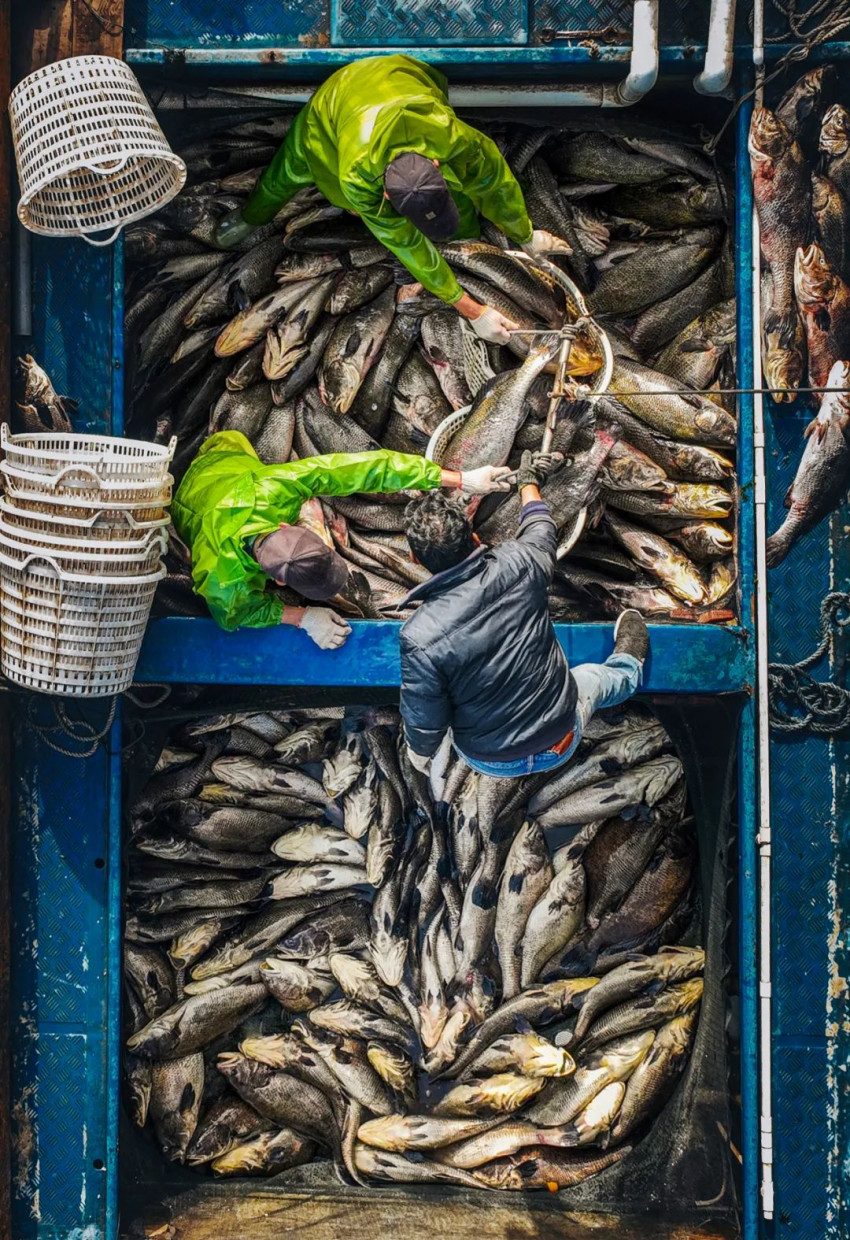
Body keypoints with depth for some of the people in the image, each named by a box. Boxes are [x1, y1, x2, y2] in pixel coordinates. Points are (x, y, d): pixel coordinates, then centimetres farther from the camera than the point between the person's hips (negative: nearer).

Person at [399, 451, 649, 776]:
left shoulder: (419, 636, -31)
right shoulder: (518, 565, -23)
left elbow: (424, 722, -18)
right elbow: (541, 530, 3)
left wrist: (418, 754, 6)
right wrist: (529, 484, 24)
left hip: (490, 762, -2)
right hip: (561, 745, 2)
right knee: (590, 676, 34)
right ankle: (630, 666, 67)